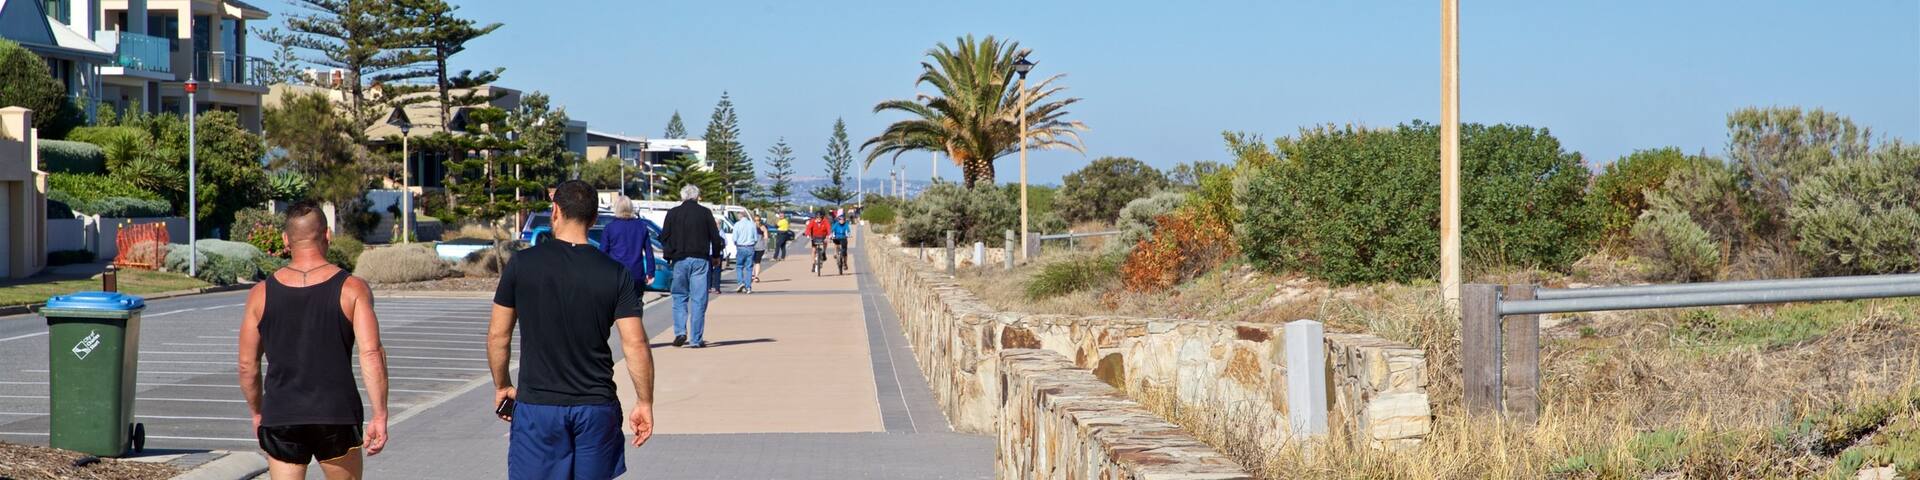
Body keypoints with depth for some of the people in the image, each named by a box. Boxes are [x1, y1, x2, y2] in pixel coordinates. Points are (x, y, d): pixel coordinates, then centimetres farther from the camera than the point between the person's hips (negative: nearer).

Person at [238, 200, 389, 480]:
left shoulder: (261, 294, 2)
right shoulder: (352, 289, -4)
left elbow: (247, 365, 6)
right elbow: (371, 354, -13)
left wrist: (257, 413, 20)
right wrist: (380, 416, -10)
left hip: (280, 419, 1)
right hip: (337, 417, -1)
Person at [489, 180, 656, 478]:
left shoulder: (522, 264, -4)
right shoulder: (616, 274, -3)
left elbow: (498, 335, 1)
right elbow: (635, 344, -7)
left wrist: (502, 386, 15)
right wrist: (644, 402, 3)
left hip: (536, 406, -1)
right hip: (597, 407, 1)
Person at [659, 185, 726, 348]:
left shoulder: (673, 213, 3)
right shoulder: (705, 213, -1)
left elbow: (664, 238, 5)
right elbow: (715, 237, 2)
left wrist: (669, 256, 18)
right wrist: (716, 256, 15)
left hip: (680, 261, 1)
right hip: (700, 260, -1)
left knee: (679, 297, 13)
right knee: (698, 300, 1)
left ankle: (680, 332, -2)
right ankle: (696, 339, 0)